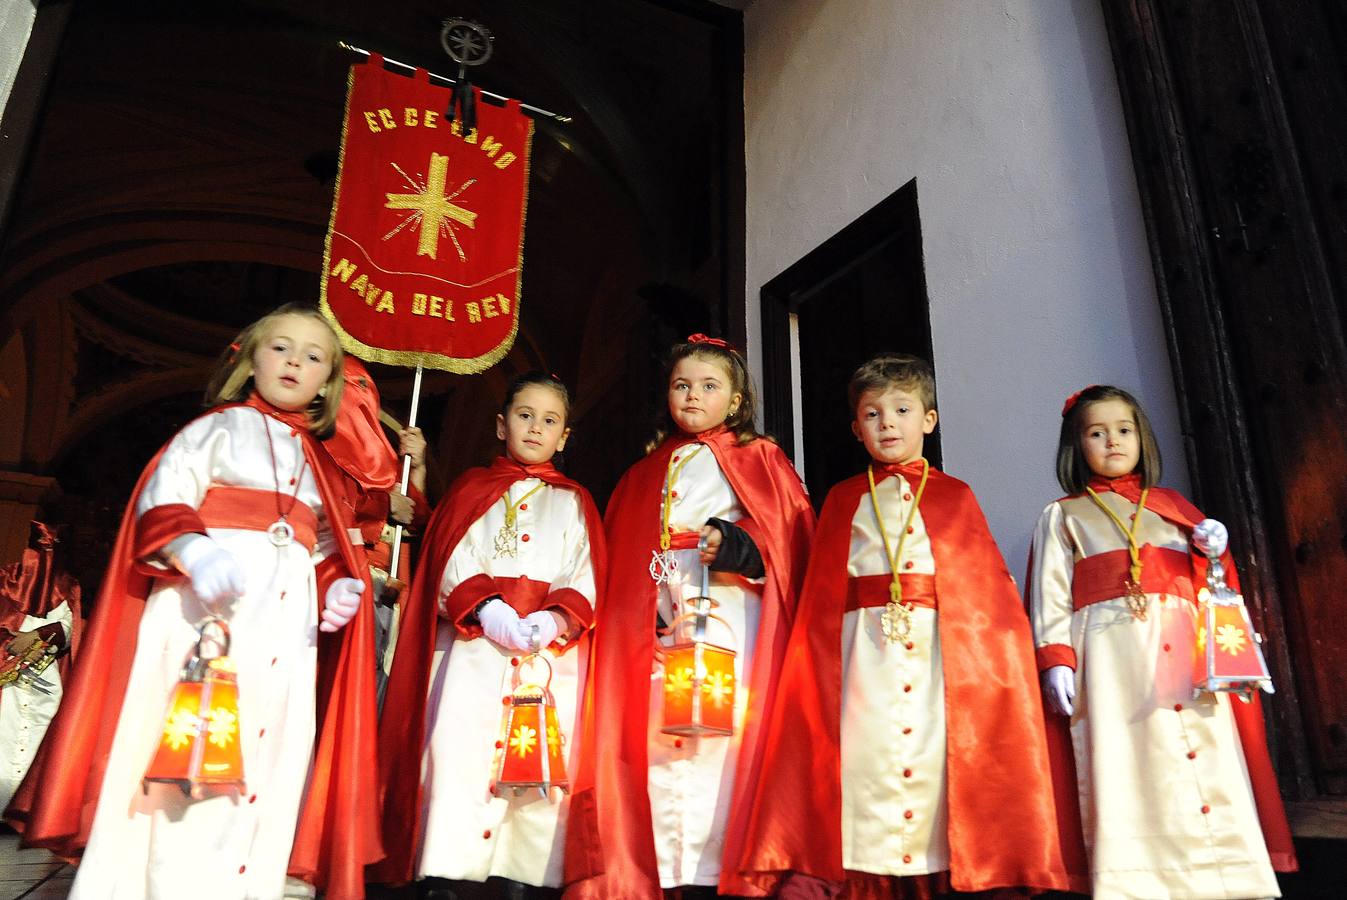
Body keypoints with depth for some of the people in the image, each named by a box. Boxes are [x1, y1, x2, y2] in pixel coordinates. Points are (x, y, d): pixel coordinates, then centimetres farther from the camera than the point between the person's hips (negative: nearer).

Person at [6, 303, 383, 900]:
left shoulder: (321, 466, 20)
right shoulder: (221, 427, 6)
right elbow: (162, 502, -6)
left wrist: (338, 587, 0)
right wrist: (197, 556, -24)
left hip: (288, 626, 5)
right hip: (207, 611, -5)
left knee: (269, 765, 4)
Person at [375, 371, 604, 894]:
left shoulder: (573, 502, 19)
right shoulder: (472, 489, 18)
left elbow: (586, 574, 7)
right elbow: (453, 561, 5)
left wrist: (557, 619, -13)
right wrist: (486, 609, -13)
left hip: (552, 649, 1)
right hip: (473, 643, 0)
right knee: (458, 748, -11)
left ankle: (525, 874, 2)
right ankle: (444, 872, -4)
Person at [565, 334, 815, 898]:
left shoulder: (758, 459, 10)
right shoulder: (646, 473, 21)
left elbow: (791, 534, -1)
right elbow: (618, 555, 19)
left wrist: (733, 543, -18)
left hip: (730, 625, -3)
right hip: (656, 634, 4)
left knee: (722, 742, -10)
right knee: (656, 744, 0)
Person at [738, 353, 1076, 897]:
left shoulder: (954, 496, 13)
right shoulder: (843, 499, 14)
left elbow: (988, 585, 7)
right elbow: (821, 597, 9)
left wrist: (996, 657, -5)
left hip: (941, 649, 0)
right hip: (863, 652, 0)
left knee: (940, 753, -4)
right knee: (864, 755, -5)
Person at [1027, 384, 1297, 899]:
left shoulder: (1171, 507, 24)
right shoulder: (1063, 516, 13)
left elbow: (1207, 583, 23)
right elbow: (1050, 593, 2)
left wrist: (1211, 550, 1)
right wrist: (1056, 661, -10)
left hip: (1185, 652, 4)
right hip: (1113, 653, -3)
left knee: (1210, 761, -3)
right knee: (1130, 765, -10)